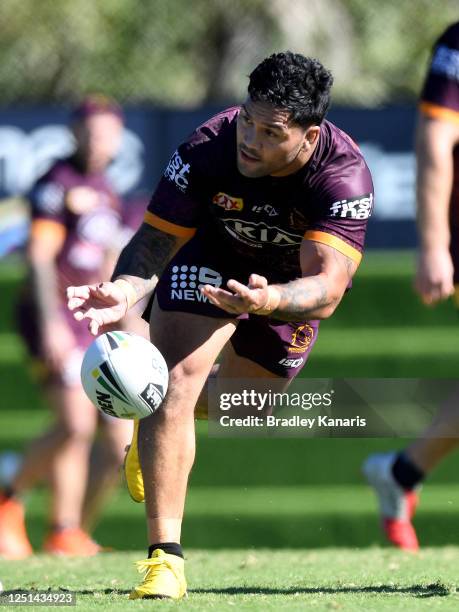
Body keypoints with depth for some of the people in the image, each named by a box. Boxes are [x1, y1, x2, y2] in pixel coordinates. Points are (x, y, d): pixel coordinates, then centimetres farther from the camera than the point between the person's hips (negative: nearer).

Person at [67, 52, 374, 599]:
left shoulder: (345, 177, -37)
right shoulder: (207, 149, -34)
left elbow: (326, 288, -46)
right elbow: (154, 241, -26)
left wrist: (267, 301, -67)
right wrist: (122, 292, -48)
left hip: (290, 278, 1)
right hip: (210, 254, -1)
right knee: (174, 380, -22)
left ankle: (205, 403, 52)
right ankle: (164, 558, -21)